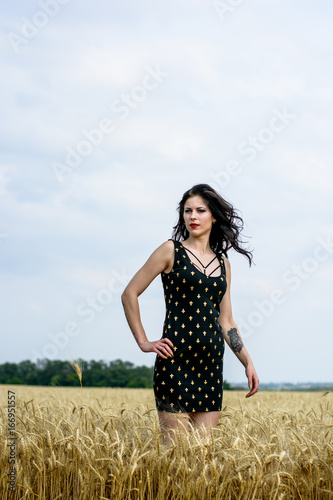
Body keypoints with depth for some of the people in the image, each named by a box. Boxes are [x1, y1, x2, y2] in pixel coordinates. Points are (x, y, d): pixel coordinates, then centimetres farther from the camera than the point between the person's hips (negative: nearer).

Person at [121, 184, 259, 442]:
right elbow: (130, 294, 2)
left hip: (211, 362, 5)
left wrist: (248, 361, 11)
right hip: (176, 358, -5)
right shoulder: (171, 251, 1)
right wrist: (144, 342, -2)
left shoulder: (223, 263, 15)